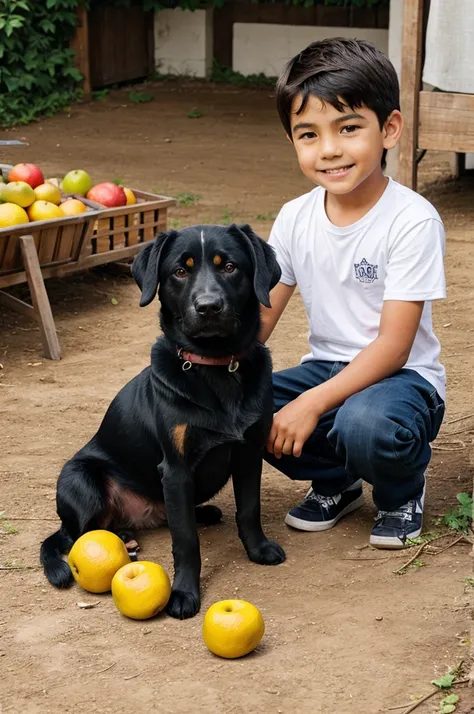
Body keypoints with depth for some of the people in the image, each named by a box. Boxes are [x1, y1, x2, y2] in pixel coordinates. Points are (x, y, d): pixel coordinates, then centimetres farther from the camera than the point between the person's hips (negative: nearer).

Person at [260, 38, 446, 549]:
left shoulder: (412, 220, -19)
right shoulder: (295, 218, -2)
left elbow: (393, 345, -21)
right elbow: (260, 315, 2)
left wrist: (312, 404, -29)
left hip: (401, 375, -6)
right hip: (328, 367, 6)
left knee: (365, 423, -39)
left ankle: (402, 492, 0)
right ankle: (336, 481, 8)